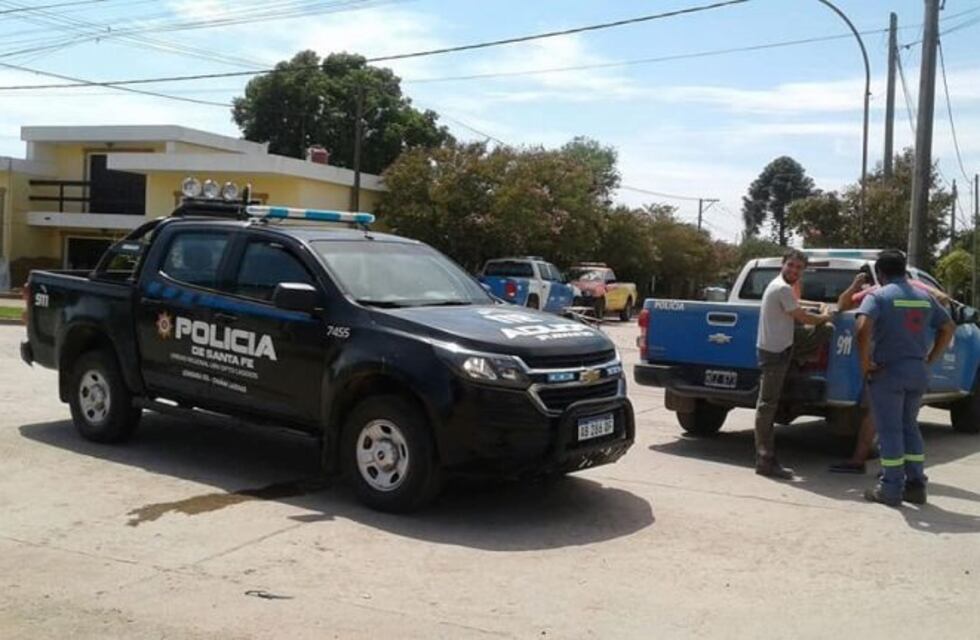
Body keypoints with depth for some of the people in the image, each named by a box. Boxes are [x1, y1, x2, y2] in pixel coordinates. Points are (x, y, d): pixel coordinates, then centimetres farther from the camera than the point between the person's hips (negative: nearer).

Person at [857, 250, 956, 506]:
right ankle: (916, 485, 19)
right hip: (917, 371, 6)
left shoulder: (878, 296, -10)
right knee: (910, 427, 18)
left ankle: (891, 489, 6)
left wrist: (865, 362, -16)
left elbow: (863, 328, -26)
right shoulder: (925, 297, 10)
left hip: (888, 371, -6)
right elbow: (949, 327, 16)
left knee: (889, 430, 2)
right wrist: (930, 358, 15)